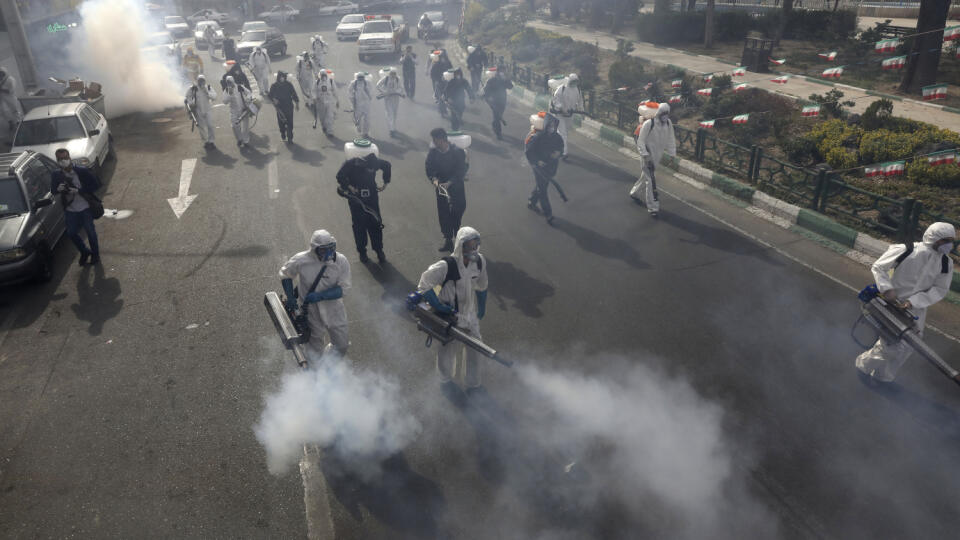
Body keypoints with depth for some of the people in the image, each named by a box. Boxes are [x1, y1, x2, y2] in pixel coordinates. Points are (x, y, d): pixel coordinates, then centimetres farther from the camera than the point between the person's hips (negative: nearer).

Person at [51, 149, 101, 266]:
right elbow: (52, 190, 6)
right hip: (70, 210, 3)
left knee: (90, 232, 7)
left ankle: (95, 255, 27)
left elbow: (96, 184, -12)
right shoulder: (56, 175, -3)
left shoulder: (82, 171, -13)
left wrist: (78, 190, -21)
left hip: (85, 208, -3)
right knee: (71, 233, 9)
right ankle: (84, 252, 33)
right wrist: (58, 189, -18)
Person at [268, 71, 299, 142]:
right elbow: (271, 96, 3)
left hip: (289, 107, -1)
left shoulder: (289, 84, -3)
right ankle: (283, 136, 28)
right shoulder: (274, 86, -3)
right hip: (280, 107, 1)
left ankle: (290, 137, 5)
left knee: (290, 123, -2)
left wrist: (297, 103, 8)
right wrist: (274, 99, -19)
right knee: (281, 123, 9)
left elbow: (294, 94, 6)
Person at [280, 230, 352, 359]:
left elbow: (342, 288, -15)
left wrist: (319, 296, -28)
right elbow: (285, 275, 3)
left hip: (335, 312, 2)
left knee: (341, 345, 17)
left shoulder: (341, 261, -17)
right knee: (315, 349, 14)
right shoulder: (301, 260, -17)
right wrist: (290, 298, -6)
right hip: (311, 313, -2)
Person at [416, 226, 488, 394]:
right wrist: (438, 306, -22)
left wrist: (482, 308, 18)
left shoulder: (480, 261, -10)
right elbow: (424, 285, -19)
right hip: (449, 316, -4)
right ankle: (447, 379, 45)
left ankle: (472, 383, 37)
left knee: (474, 349, 13)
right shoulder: (446, 266, -28)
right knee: (447, 350, 14)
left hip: (471, 315, 4)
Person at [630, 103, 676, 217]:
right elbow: (640, 141, -15)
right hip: (648, 155, -6)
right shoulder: (648, 124, -19)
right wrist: (646, 156, -21)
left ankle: (635, 193, 45)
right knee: (651, 180, -9)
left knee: (646, 176, 21)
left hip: (658, 156, 6)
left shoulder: (668, 123, 0)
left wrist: (672, 155, 4)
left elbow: (671, 140, 9)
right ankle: (653, 207, -6)